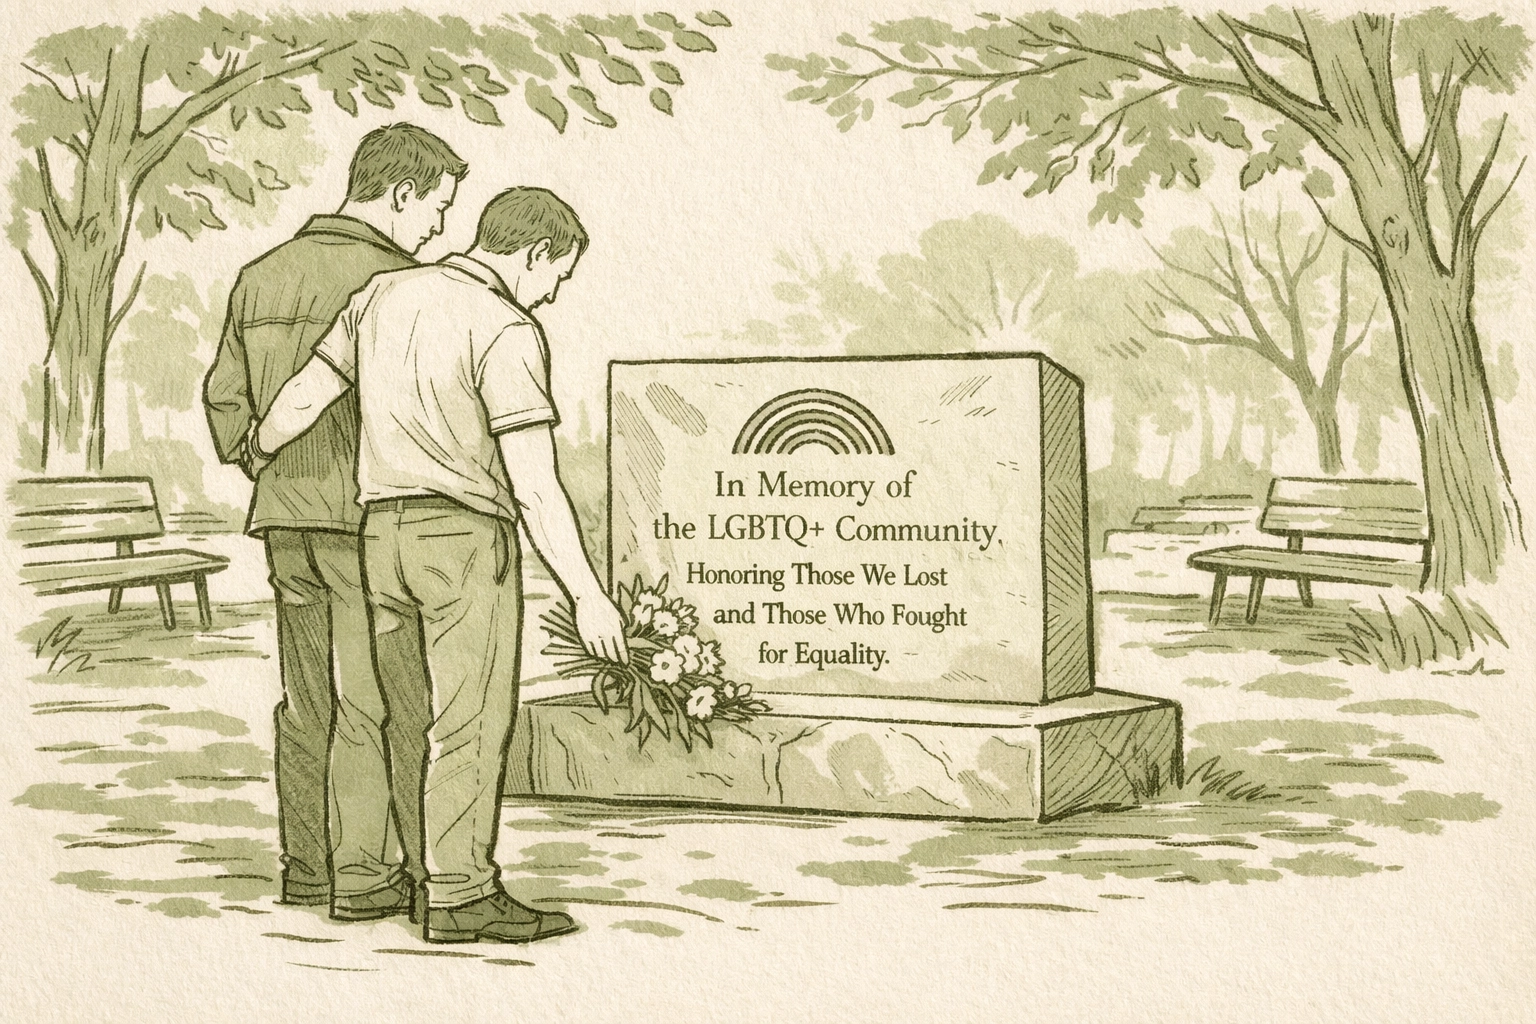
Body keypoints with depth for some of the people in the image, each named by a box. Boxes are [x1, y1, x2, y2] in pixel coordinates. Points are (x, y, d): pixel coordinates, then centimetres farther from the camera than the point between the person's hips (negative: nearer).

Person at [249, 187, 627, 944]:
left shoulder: (384, 294, 7)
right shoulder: (507, 332, -14)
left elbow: (300, 400, 12)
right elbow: (534, 486, -18)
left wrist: (257, 456, 33)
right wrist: (587, 596, -15)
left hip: (383, 531, 7)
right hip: (466, 535, -7)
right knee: (471, 720, -1)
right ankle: (460, 895, 1)